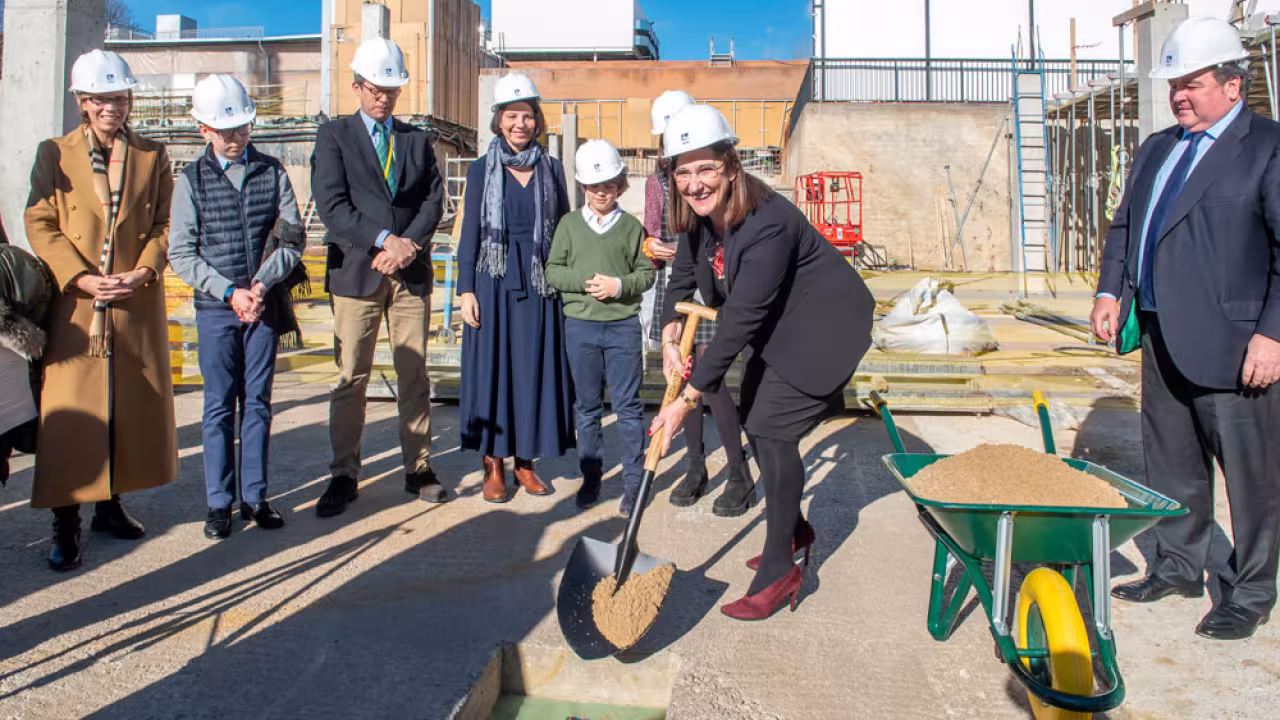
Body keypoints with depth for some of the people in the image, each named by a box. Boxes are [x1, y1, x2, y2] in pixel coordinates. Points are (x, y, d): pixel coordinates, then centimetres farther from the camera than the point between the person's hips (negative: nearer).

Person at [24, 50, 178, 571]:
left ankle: (110, 504, 22)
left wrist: (142, 272, -11)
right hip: (75, 303, -2)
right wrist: (81, 277, -13)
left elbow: (163, 226, 5)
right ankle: (65, 522, 6)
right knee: (70, 410, -2)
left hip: (138, 305, 2)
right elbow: (40, 224, 0)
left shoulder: (152, 156, 9)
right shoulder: (54, 154, 5)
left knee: (132, 405, 8)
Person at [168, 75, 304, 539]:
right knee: (219, 405, 4)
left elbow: (293, 240, 2)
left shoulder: (272, 172, 5)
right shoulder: (192, 180, 2)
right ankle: (219, 503, 13)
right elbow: (180, 253, -1)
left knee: (258, 402, 7)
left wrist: (263, 285, -11)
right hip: (215, 307, -1)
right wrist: (230, 292, -11)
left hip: (265, 304, 1)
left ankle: (255, 497, 16)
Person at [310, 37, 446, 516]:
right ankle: (344, 476, 10)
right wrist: (385, 240, -15)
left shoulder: (417, 140, 15)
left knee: (414, 376, 6)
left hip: (411, 274, 3)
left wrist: (406, 247, -9)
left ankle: (418, 469, 15)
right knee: (351, 380, 0)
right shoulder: (334, 137, 6)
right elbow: (331, 205, -6)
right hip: (356, 273, -2)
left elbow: (433, 202, 6)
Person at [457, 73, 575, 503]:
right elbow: (470, 233, 2)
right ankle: (493, 464, 11)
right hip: (494, 282, -1)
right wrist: (466, 289, -5)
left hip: (539, 285, 2)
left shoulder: (552, 169, 8)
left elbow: (564, 229, 10)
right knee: (492, 368, 2)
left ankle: (525, 459, 17)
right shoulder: (482, 170, 4)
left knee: (535, 369, 5)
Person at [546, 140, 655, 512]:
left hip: (624, 326, -1)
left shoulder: (632, 226, 2)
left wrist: (619, 285, -15)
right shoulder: (569, 223, 5)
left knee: (628, 406, 3)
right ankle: (591, 476, 23)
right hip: (580, 325, 2)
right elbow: (552, 271, 3)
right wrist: (585, 281, -13)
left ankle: (633, 481, 13)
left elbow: (646, 273, 3)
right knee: (587, 406, 11)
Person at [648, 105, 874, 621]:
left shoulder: (768, 224, -33)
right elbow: (683, 277, 7)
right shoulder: (699, 214, -7)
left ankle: (779, 572, -3)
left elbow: (740, 321, -35)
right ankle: (794, 530, 33)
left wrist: (686, 401, -34)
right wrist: (669, 338, -10)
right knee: (754, 422, 12)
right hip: (778, 329, 9)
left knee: (772, 429, -16)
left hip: (823, 331, -9)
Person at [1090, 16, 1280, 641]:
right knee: (1171, 462, 16)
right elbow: (1124, 225, 19)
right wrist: (1110, 289, 5)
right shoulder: (1157, 149, 15)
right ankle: (1178, 567, 33)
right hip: (1162, 338, 7)